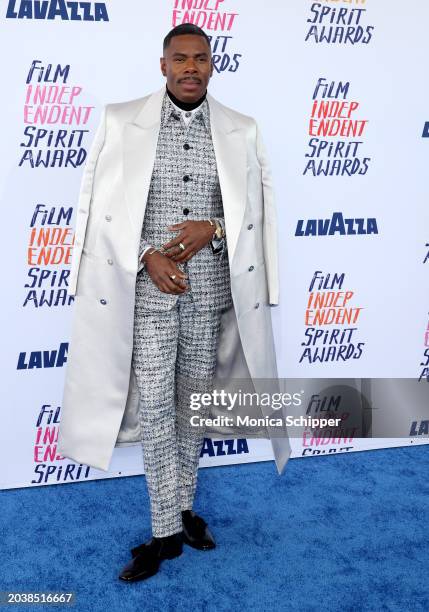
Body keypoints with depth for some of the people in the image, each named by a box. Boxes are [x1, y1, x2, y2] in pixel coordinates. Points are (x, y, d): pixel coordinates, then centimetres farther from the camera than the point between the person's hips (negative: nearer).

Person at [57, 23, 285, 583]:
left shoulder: (241, 131, 5)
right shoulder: (122, 122, 0)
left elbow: (257, 207, 7)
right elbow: (102, 204, -1)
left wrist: (213, 229, -12)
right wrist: (147, 256, -14)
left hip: (211, 287, 2)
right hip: (148, 286, -1)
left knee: (193, 402, 12)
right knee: (154, 405, 0)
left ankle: (183, 506, 31)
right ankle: (167, 531, 13)